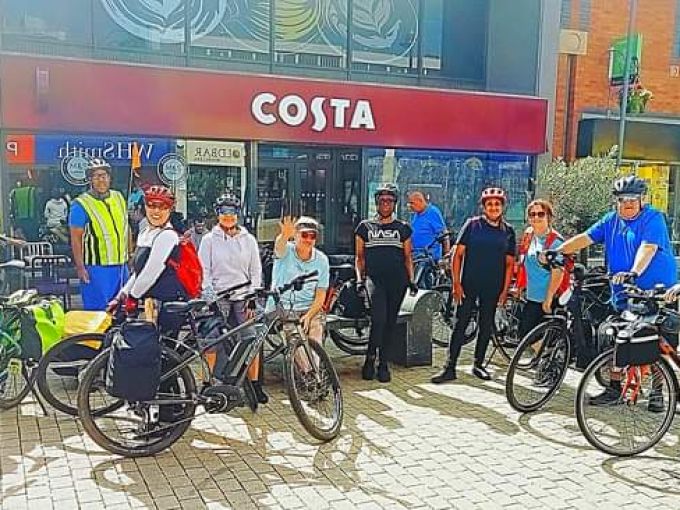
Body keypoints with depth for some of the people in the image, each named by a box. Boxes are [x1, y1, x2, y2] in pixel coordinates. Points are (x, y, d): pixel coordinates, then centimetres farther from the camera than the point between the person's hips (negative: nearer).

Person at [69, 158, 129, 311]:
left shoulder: (118, 198, 10)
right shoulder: (81, 204, -8)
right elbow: (76, 239, -9)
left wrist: (127, 257, 17)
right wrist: (80, 267, -14)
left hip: (121, 266, 6)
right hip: (96, 268, -6)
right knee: (97, 310, -4)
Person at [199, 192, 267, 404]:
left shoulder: (248, 240, 10)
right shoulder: (209, 240, 6)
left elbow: (256, 271, 10)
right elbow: (204, 272, 4)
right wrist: (210, 297, -8)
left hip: (243, 299, 1)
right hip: (219, 299, -1)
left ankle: (255, 385, 6)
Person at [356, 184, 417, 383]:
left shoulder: (403, 228, 13)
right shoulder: (365, 227, 11)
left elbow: (407, 257, 15)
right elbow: (360, 257, 12)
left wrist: (411, 280, 5)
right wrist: (360, 279, 1)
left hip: (397, 280, 2)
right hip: (374, 278, -2)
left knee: (390, 323, 5)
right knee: (379, 319, -20)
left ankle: (383, 363, 16)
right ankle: (370, 359, -4)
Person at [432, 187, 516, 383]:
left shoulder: (508, 231, 6)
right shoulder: (473, 225, -1)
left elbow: (509, 263, 8)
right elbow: (458, 254, -2)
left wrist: (505, 290, 2)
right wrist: (456, 283, -9)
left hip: (492, 288, 3)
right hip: (468, 285, -2)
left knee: (486, 326, 11)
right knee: (460, 324, -3)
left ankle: (478, 364, 25)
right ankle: (450, 368, 1)